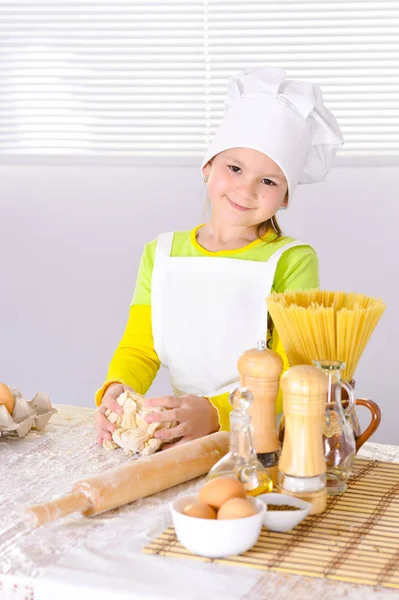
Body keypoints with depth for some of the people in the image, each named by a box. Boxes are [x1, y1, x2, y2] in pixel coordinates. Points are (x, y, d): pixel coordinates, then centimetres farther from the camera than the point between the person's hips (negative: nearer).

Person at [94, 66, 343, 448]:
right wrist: (118, 389, -16)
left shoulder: (292, 261, -4)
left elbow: (292, 373, -12)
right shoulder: (161, 254, 10)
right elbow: (139, 349, 8)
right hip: (180, 432, 4)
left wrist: (215, 412, -29)